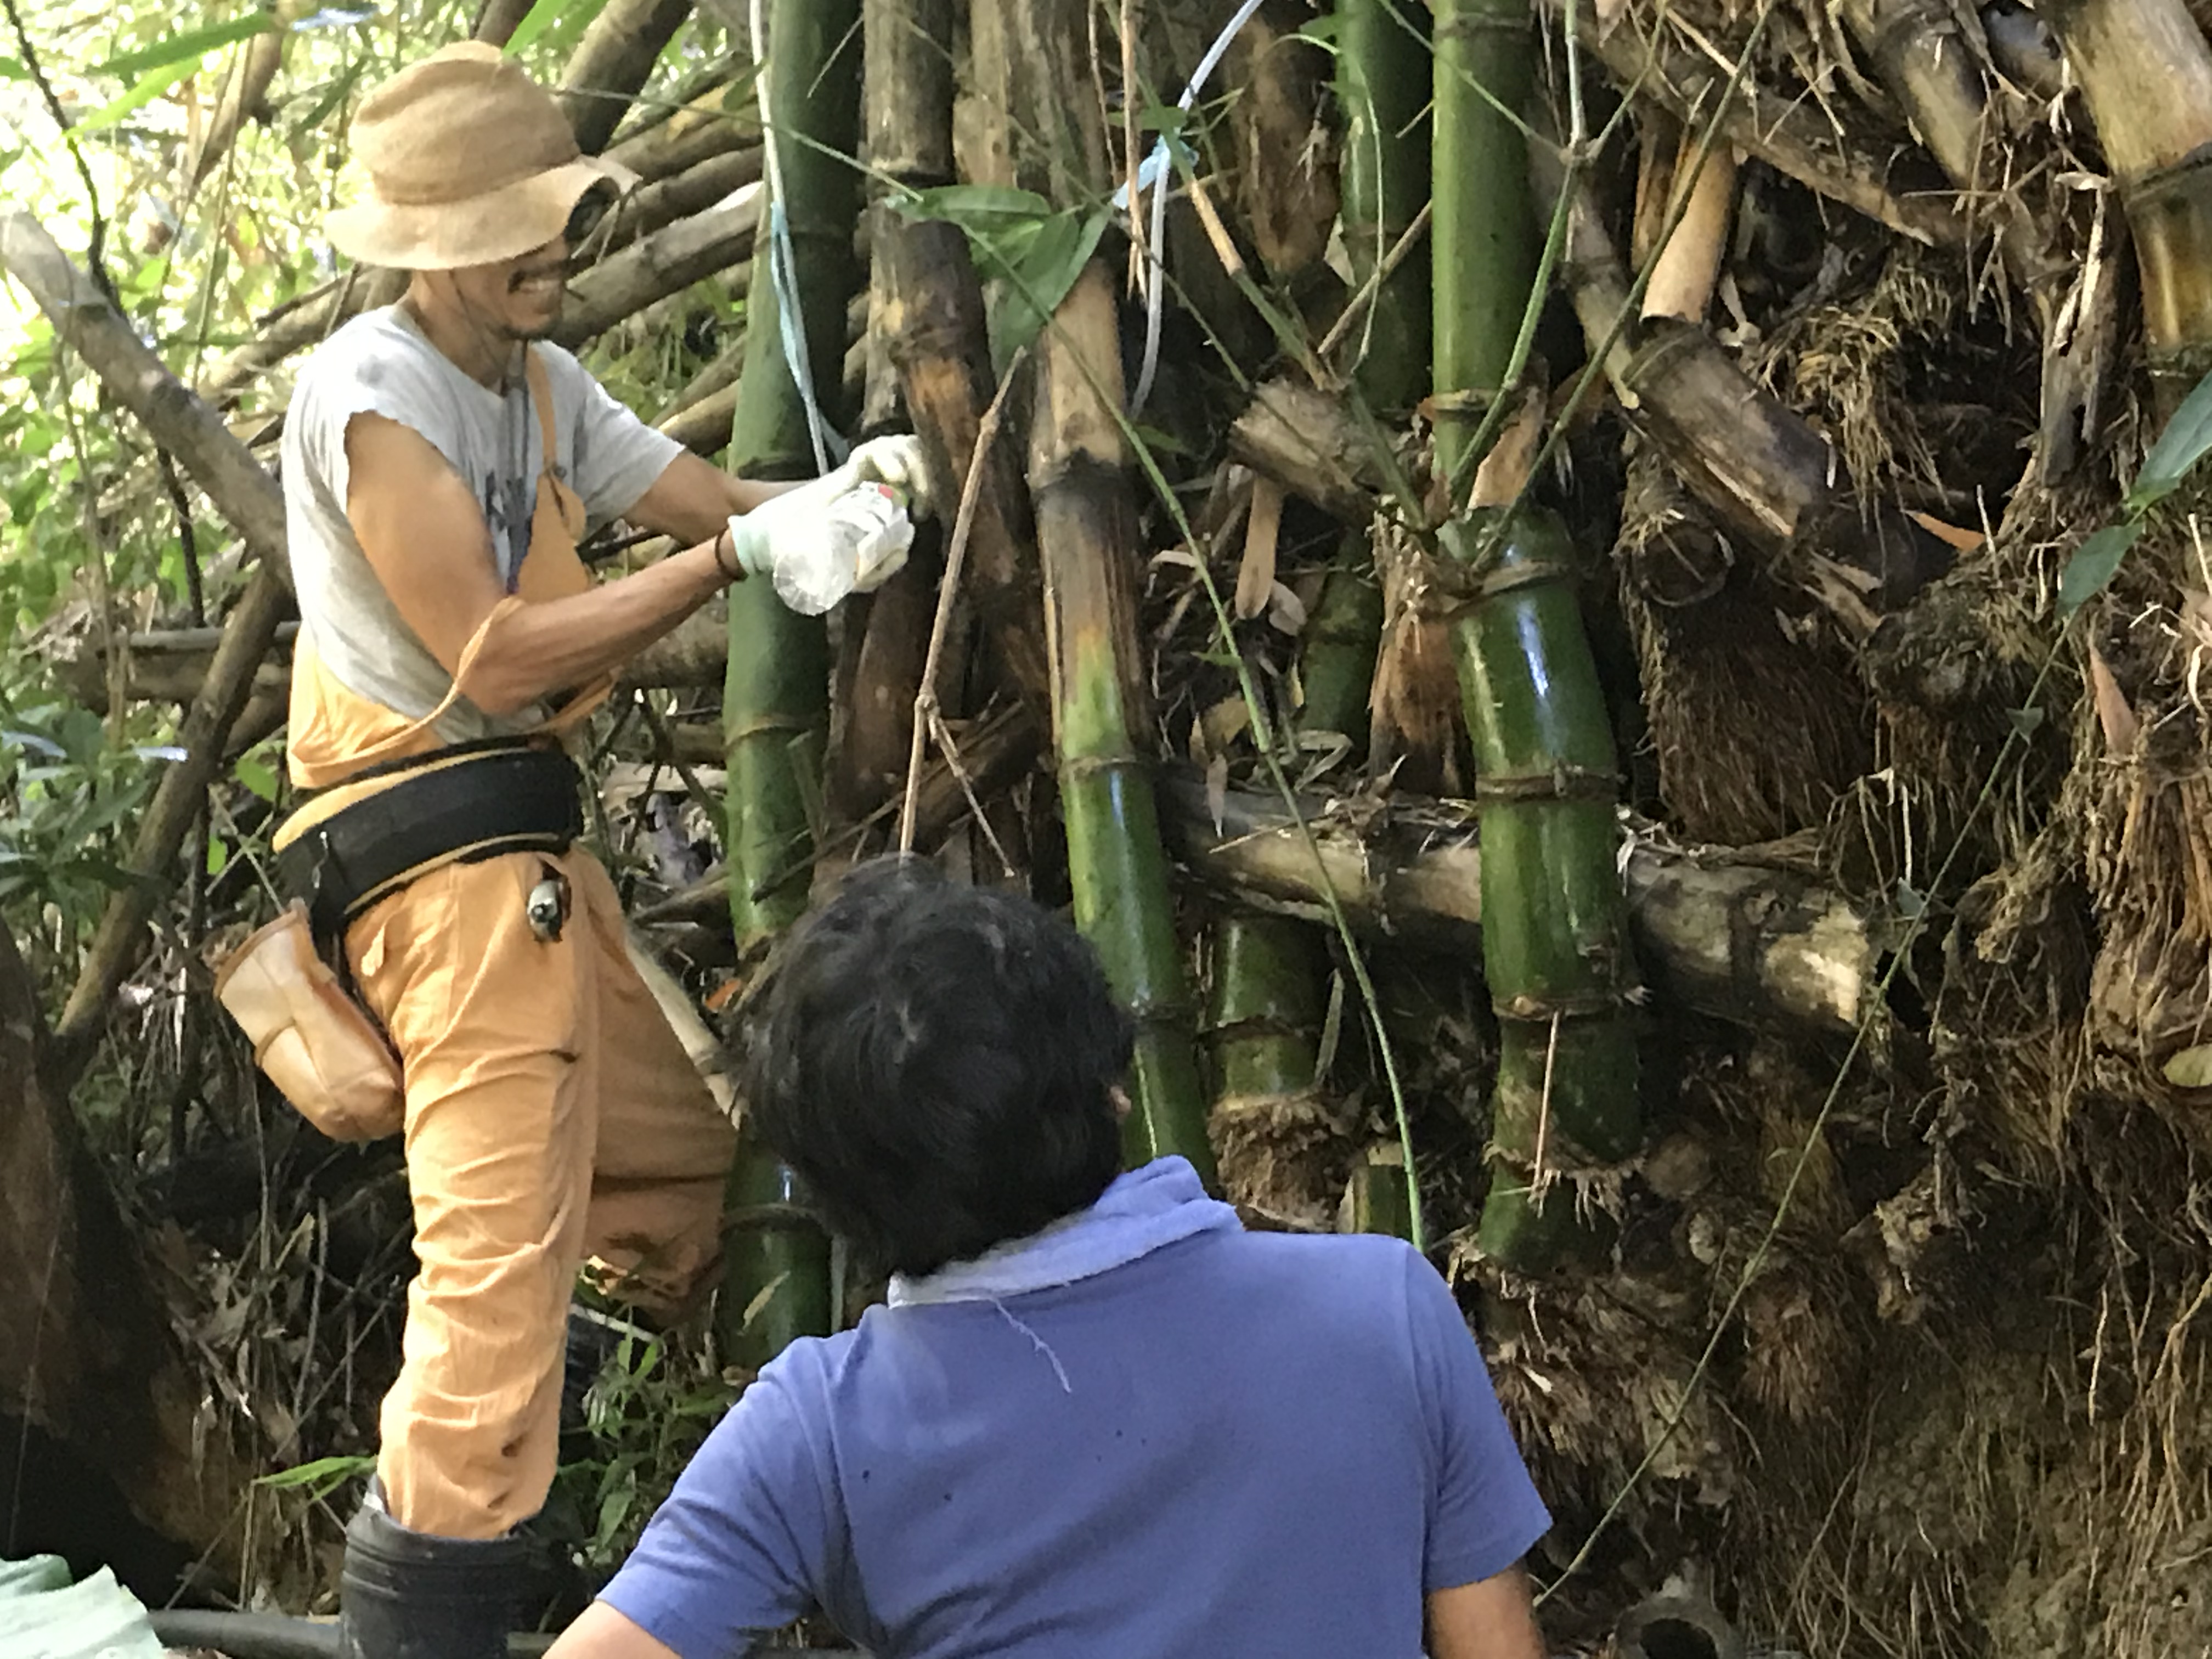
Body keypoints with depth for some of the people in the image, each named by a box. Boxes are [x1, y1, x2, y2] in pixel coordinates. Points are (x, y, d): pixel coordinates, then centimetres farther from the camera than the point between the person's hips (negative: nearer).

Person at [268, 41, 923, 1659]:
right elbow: (495, 657, -21)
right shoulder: (373, 397, -15)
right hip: (446, 847, -10)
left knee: (677, 1164, 20)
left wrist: (830, 493, -13)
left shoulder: (540, 384, 14)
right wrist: (739, 557, -21)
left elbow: (711, 497, 10)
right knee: (501, 1243, -16)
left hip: (528, 832, 10)